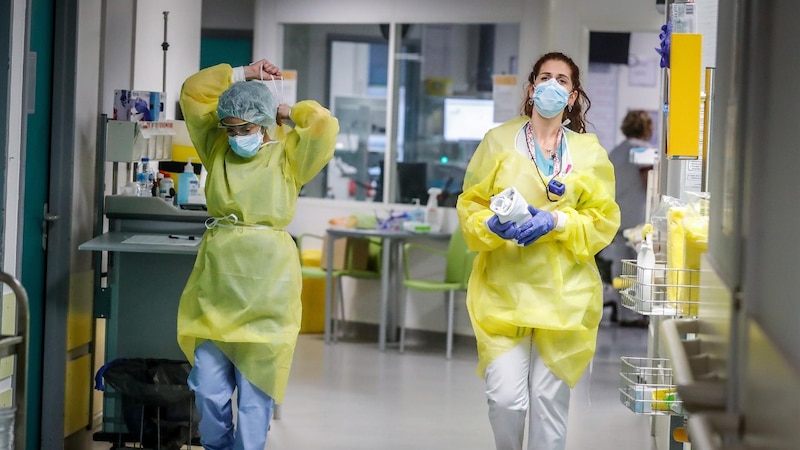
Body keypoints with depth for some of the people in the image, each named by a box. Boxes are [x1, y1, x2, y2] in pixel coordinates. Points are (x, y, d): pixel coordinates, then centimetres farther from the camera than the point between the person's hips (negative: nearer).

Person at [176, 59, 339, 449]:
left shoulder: (288, 156, -1)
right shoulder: (217, 148, 11)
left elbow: (323, 123, -17)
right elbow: (192, 92, 11)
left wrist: (289, 113, 1)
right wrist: (243, 74, 7)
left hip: (266, 282, -3)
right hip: (216, 276, 4)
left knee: (254, 389, 2)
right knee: (208, 387, 4)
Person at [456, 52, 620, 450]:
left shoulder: (589, 151, 7)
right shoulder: (498, 141, 6)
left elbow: (605, 219, 5)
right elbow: (469, 203, 8)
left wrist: (558, 223, -13)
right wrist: (491, 224, -14)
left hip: (564, 293, 1)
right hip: (505, 287, -1)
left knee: (550, 399, 4)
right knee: (506, 397, -10)